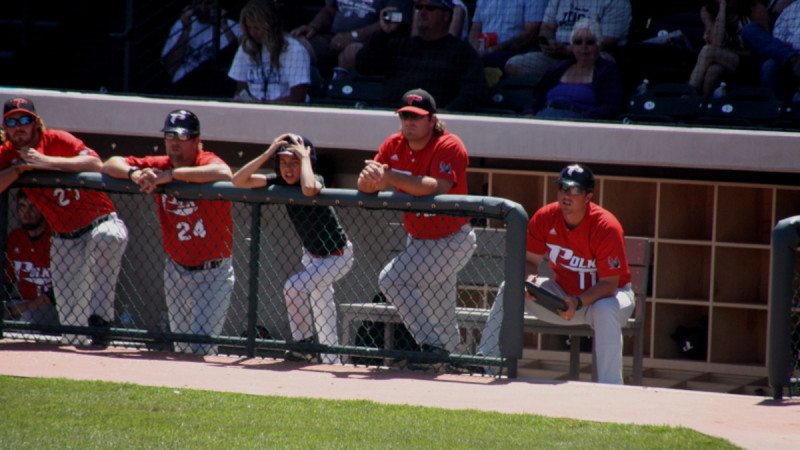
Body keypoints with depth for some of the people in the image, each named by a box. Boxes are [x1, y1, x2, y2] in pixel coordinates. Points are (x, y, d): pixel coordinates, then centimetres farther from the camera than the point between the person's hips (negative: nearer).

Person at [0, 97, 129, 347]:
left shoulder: (56, 140, -13)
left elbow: (95, 163, -30)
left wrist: (46, 161, -34)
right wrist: (22, 167, -24)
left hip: (101, 222, -5)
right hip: (64, 239, 5)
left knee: (107, 238, -41)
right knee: (70, 315, -2)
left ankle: (100, 317, -37)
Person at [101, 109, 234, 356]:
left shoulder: (207, 162, -14)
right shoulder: (157, 166, 0)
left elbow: (224, 174, -39)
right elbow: (110, 165, -3)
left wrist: (171, 175, -38)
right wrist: (134, 173, -27)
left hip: (213, 272, -5)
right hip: (176, 269, 5)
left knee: (202, 343, -12)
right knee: (181, 345, 14)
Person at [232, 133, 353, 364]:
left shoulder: (317, 180, -28)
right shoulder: (280, 182, -11)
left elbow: (308, 189, -55)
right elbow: (239, 180, -19)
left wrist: (304, 157, -39)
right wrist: (268, 153, -25)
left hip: (337, 256, -8)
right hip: (312, 255, 8)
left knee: (294, 287, -22)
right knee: (322, 310, 13)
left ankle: (304, 342, -5)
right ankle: (331, 361, 23)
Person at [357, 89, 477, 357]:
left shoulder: (449, 146, -22)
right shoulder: (394, 146, -3)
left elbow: (438, 188, -39)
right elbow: (365, 188, -10)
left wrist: (390, 177, -46)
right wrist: (369, 178, -35)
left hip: (452, 241, -8)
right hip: (419, 240, 8)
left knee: (392, 279, -21)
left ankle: (431, 345, -17)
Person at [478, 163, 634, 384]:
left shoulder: (606, 227, -26)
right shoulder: (545, 218, -12)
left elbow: (610, 284, -26)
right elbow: (530, 259, -4)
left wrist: (578, 302, -41)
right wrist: (529, 278, -28)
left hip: (605, 294, -5)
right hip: (562, 295, 5)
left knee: (605, 311, -40)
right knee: (509, 290, -13)